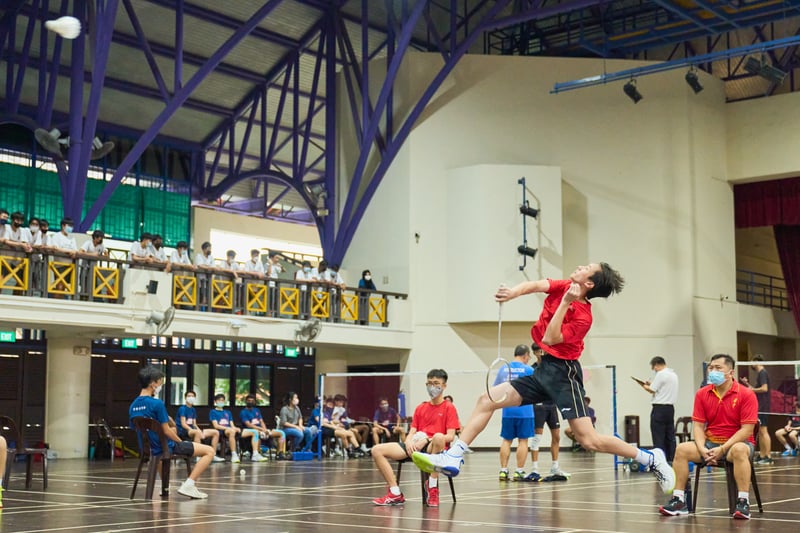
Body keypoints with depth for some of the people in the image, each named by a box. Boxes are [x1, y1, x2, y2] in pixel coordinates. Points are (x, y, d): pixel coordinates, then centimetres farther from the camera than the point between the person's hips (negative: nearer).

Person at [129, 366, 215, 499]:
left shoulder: (133, 406, 2)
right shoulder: (157, 404, -20)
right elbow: (166, 431, -18)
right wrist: (181, 442, 0)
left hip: (148, 449, 8)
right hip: (165, 448, -8)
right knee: (209, 451, -6)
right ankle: (188, 485, -13)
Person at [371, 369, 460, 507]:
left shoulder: (449, 408, 5)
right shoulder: (420, 408, 21)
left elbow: (450, 437, -7)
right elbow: (412, 433, 14)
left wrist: (427, 440, -20)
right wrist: (408, 442, -11)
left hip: (434, 447, -5)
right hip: (415, 446, 5)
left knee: (438, 437, -43)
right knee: (377, 450, -12)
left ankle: (432, 488, -32)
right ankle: (396, 494, -13)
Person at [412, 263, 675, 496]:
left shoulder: (582, 316, -16)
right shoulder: (562, 287, 4)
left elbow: (549, 338, -23)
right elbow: (535, 285, -12)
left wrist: (565, 303, -26)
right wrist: (514, 292, -33)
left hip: (562, 373, -8)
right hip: (544, 369, 8)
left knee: (590, 440, -12)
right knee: (487, 400, 1)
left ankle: (651, 458, 7)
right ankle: (453, 458, 0)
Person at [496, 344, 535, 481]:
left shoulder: (503, 369, 6)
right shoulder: (528, 370, -6)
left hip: (507, 411, 4)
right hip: (524, 410, -4)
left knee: (506, 440, 9)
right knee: (523, 440, 3)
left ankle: (503, 470, 6)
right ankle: (519, 471, 2)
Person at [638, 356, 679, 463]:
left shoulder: (661, 374, -13)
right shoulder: (673, 374, 15)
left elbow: (652, 390, -11)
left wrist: (644, 385, 7)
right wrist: (651, 384, 17)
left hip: (660, 408, -9)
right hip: (670, 408, 9)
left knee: (658, 438, -5)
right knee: (670, 437, 9)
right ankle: (671, 460, 10)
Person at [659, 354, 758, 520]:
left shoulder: (746, 394, -9)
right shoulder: (702, 394, 4)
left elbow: (747, 429, -14)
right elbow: (698, 425, 3)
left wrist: (723, 449, -21)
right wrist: (702, 449, -16)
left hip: (737, 442, -4)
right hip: (710, 443, 4)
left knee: (739, 451, -39)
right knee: (682, 449, -19)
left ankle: (743, 502, -34)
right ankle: (679, 500, -15)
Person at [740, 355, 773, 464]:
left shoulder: (762, 373, -11)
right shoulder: (760, 373, 18)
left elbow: (764, 388, -22)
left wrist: (751, 390, -14)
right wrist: (747, 383, 16)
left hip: (763, 407, -10)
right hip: (759, 407, 10)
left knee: (763, 431, -10)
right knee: (760, 432, 11)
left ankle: (768, 457, -11)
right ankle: (761, 456, 15)